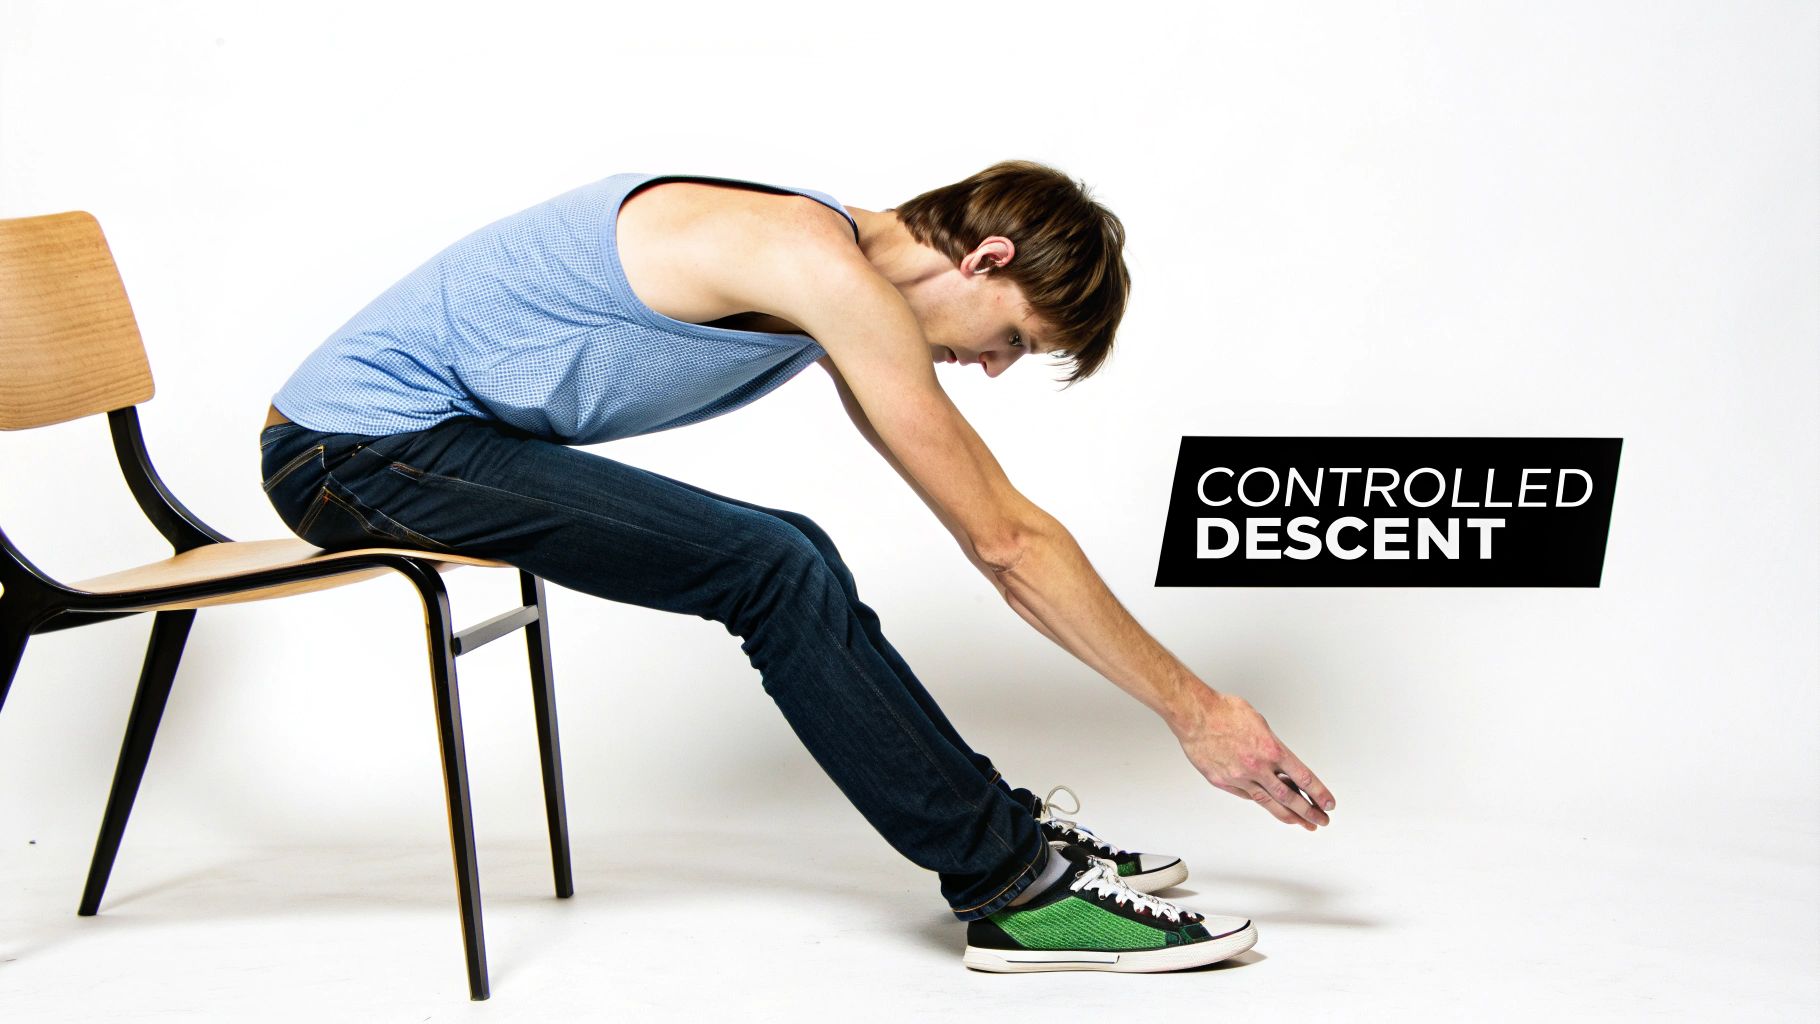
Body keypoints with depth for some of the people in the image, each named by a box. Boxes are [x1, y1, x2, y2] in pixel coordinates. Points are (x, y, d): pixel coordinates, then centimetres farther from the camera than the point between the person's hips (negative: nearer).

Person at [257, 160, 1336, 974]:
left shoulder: (847, 284, 8)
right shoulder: (823, 263, -21)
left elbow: (1004, 522, 13)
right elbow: (1005, 543, -17)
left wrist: (1185, 698, 13)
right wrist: (1196, 710, -10)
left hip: (438, 435, 9)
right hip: (355, 442, -9)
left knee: (791, 555, 6)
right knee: (772, 570, -17)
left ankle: (999, 825, 13)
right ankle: (1015, 890, -10)